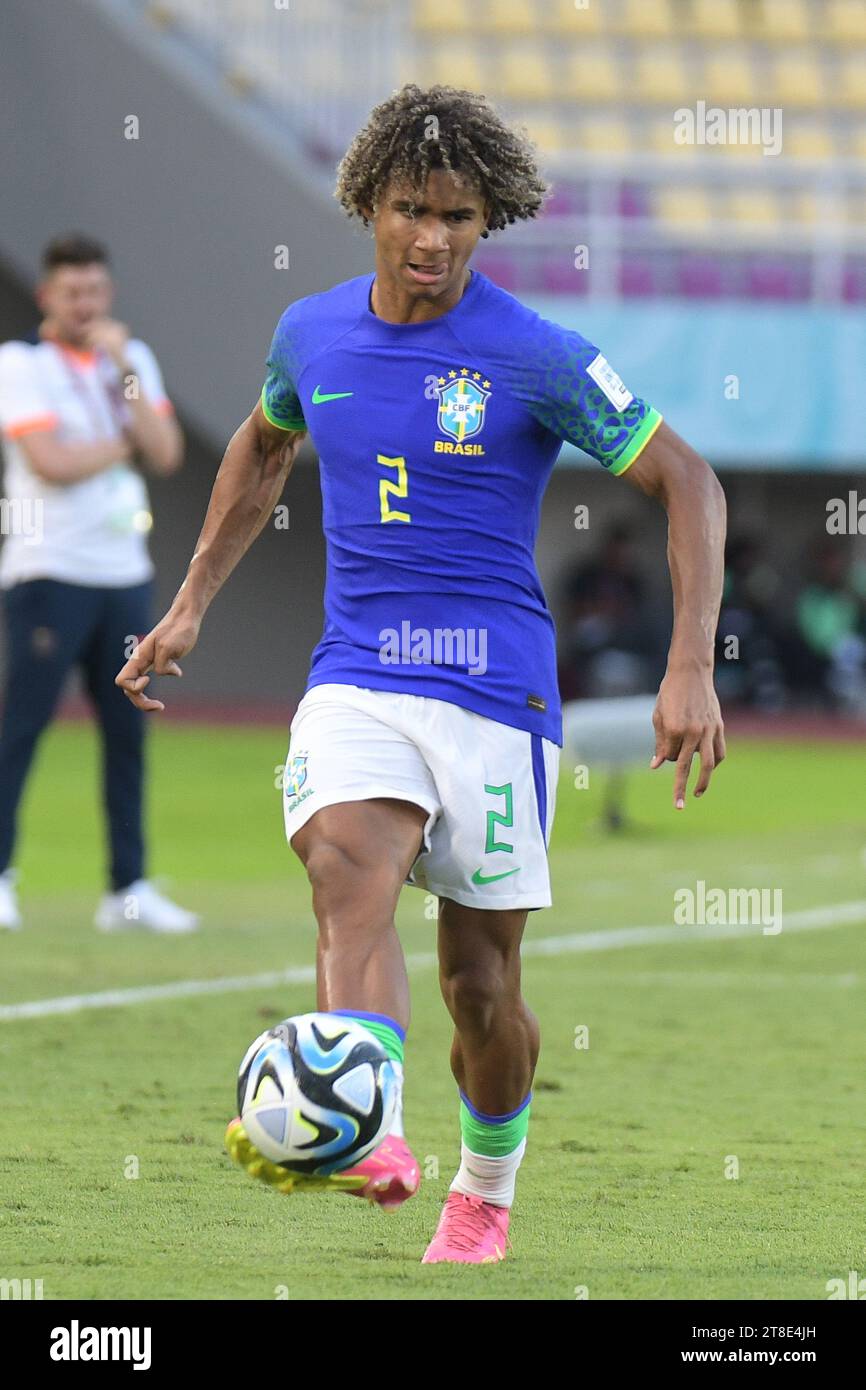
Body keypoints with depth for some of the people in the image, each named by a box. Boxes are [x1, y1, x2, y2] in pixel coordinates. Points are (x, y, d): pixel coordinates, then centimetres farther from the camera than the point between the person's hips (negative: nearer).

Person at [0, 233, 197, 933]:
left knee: (129, 731, 5)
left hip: (125, 574, 6)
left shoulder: (133, 359, 13)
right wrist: (125, 444, -3)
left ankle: (129, 887, 9)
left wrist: (124, 371, -7)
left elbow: (166, 453, 0)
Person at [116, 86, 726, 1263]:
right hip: (355, 682, 2)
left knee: (480, 983, 4)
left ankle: (485, 1190, 33)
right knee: (349, 869, -29)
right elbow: (263, 447, 28)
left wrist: (691, 669, -13)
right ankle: (368, 1138, -49)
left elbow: (686, 482, -3)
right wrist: (190, 608, 24)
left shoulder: (537, 358, -8)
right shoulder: (312, 335, 6)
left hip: (496, 691, -2)